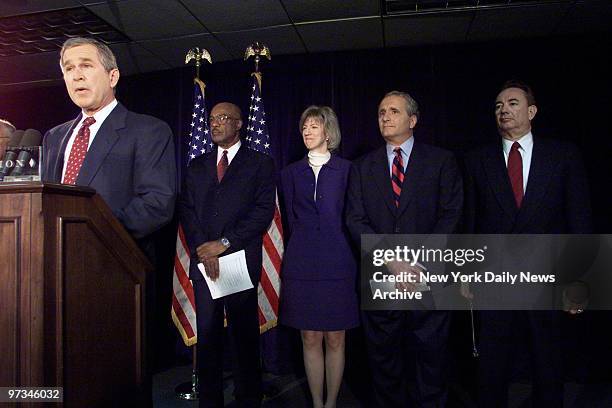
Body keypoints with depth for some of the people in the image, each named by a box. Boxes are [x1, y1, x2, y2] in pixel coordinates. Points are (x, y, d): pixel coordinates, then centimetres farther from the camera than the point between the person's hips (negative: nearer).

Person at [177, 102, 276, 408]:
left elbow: (264, 210, -5)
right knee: (207, 335, 7)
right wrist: (202, 249, -7)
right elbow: (186, 210, 9)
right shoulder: (197, 166, 18)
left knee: (244, 334, 3)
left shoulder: (260, 163, 5)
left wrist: (225, 242, -12)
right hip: (203, 261, 4)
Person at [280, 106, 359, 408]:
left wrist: (331, 243, 3)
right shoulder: (292, 172, 9)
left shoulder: (346, 170, 2)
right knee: (310, 339, 8)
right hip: (302, 265, 2)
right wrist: (306, 244, 8)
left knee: (335, 339, 6)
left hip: (337, 262, -1)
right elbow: (292, 218, 12)